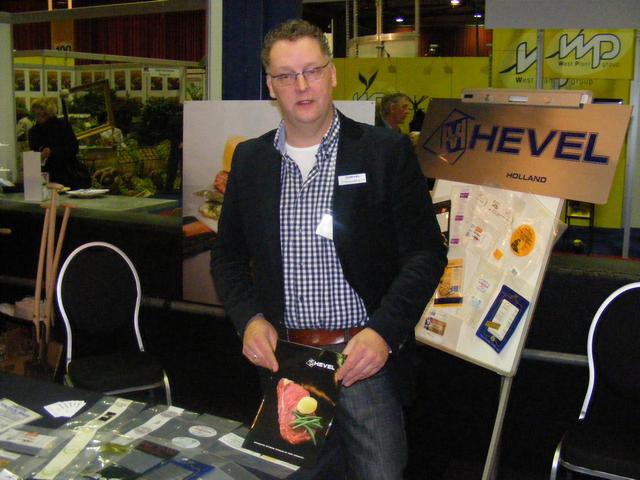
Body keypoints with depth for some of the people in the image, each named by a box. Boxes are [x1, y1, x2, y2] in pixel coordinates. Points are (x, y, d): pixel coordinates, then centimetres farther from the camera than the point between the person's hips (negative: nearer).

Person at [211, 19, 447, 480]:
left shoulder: (387, 151, -5)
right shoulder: (249, 159, 6)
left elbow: (427, 252, -6)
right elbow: (228, 254, 12)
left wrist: (383, 332, -17)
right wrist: (249, 318, -5)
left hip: (365, 356, -3)